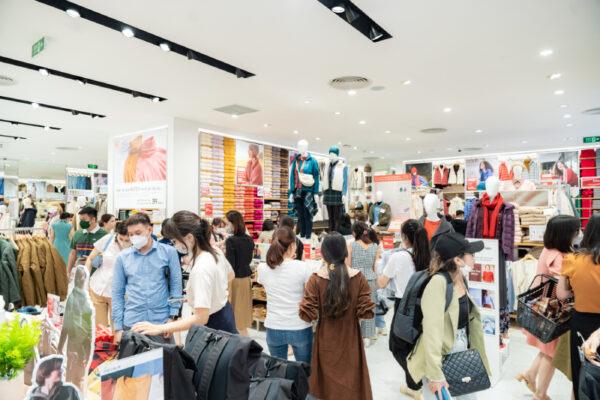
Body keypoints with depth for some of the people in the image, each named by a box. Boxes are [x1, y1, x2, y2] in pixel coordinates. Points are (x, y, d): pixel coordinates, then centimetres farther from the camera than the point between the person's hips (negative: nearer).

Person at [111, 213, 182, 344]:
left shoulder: (168, 252, 0)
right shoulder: (122, 257, 5)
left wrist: (172, 317, -5)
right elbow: (117, 293, 8)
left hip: (161, 321, -1)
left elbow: (176, 285, 2)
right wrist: (118, 327, 4)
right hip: (131, 323, 1)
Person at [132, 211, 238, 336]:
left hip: (214, 325, -9)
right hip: (225, 311, 9)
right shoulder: (216, 251, -4)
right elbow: (230, 275, 18)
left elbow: (200, 318, -32)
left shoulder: (201, 268, -31)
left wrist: (160, 328, -31)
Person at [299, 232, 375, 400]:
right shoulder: (358, 277, -12)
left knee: (327, 382, 18)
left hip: (326, 341, 0)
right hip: (350, 340, 1)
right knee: (351, 380, 20)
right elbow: (366, 312, -10)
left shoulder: (316, 279, -15)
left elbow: (308, 315, -15)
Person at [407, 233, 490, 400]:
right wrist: (435, 375, -28)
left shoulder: (461, 279, 1)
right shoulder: (438, 282, -26)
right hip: (439, 359, -8)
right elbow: (432, 331, -29)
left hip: (462, 354, 8)